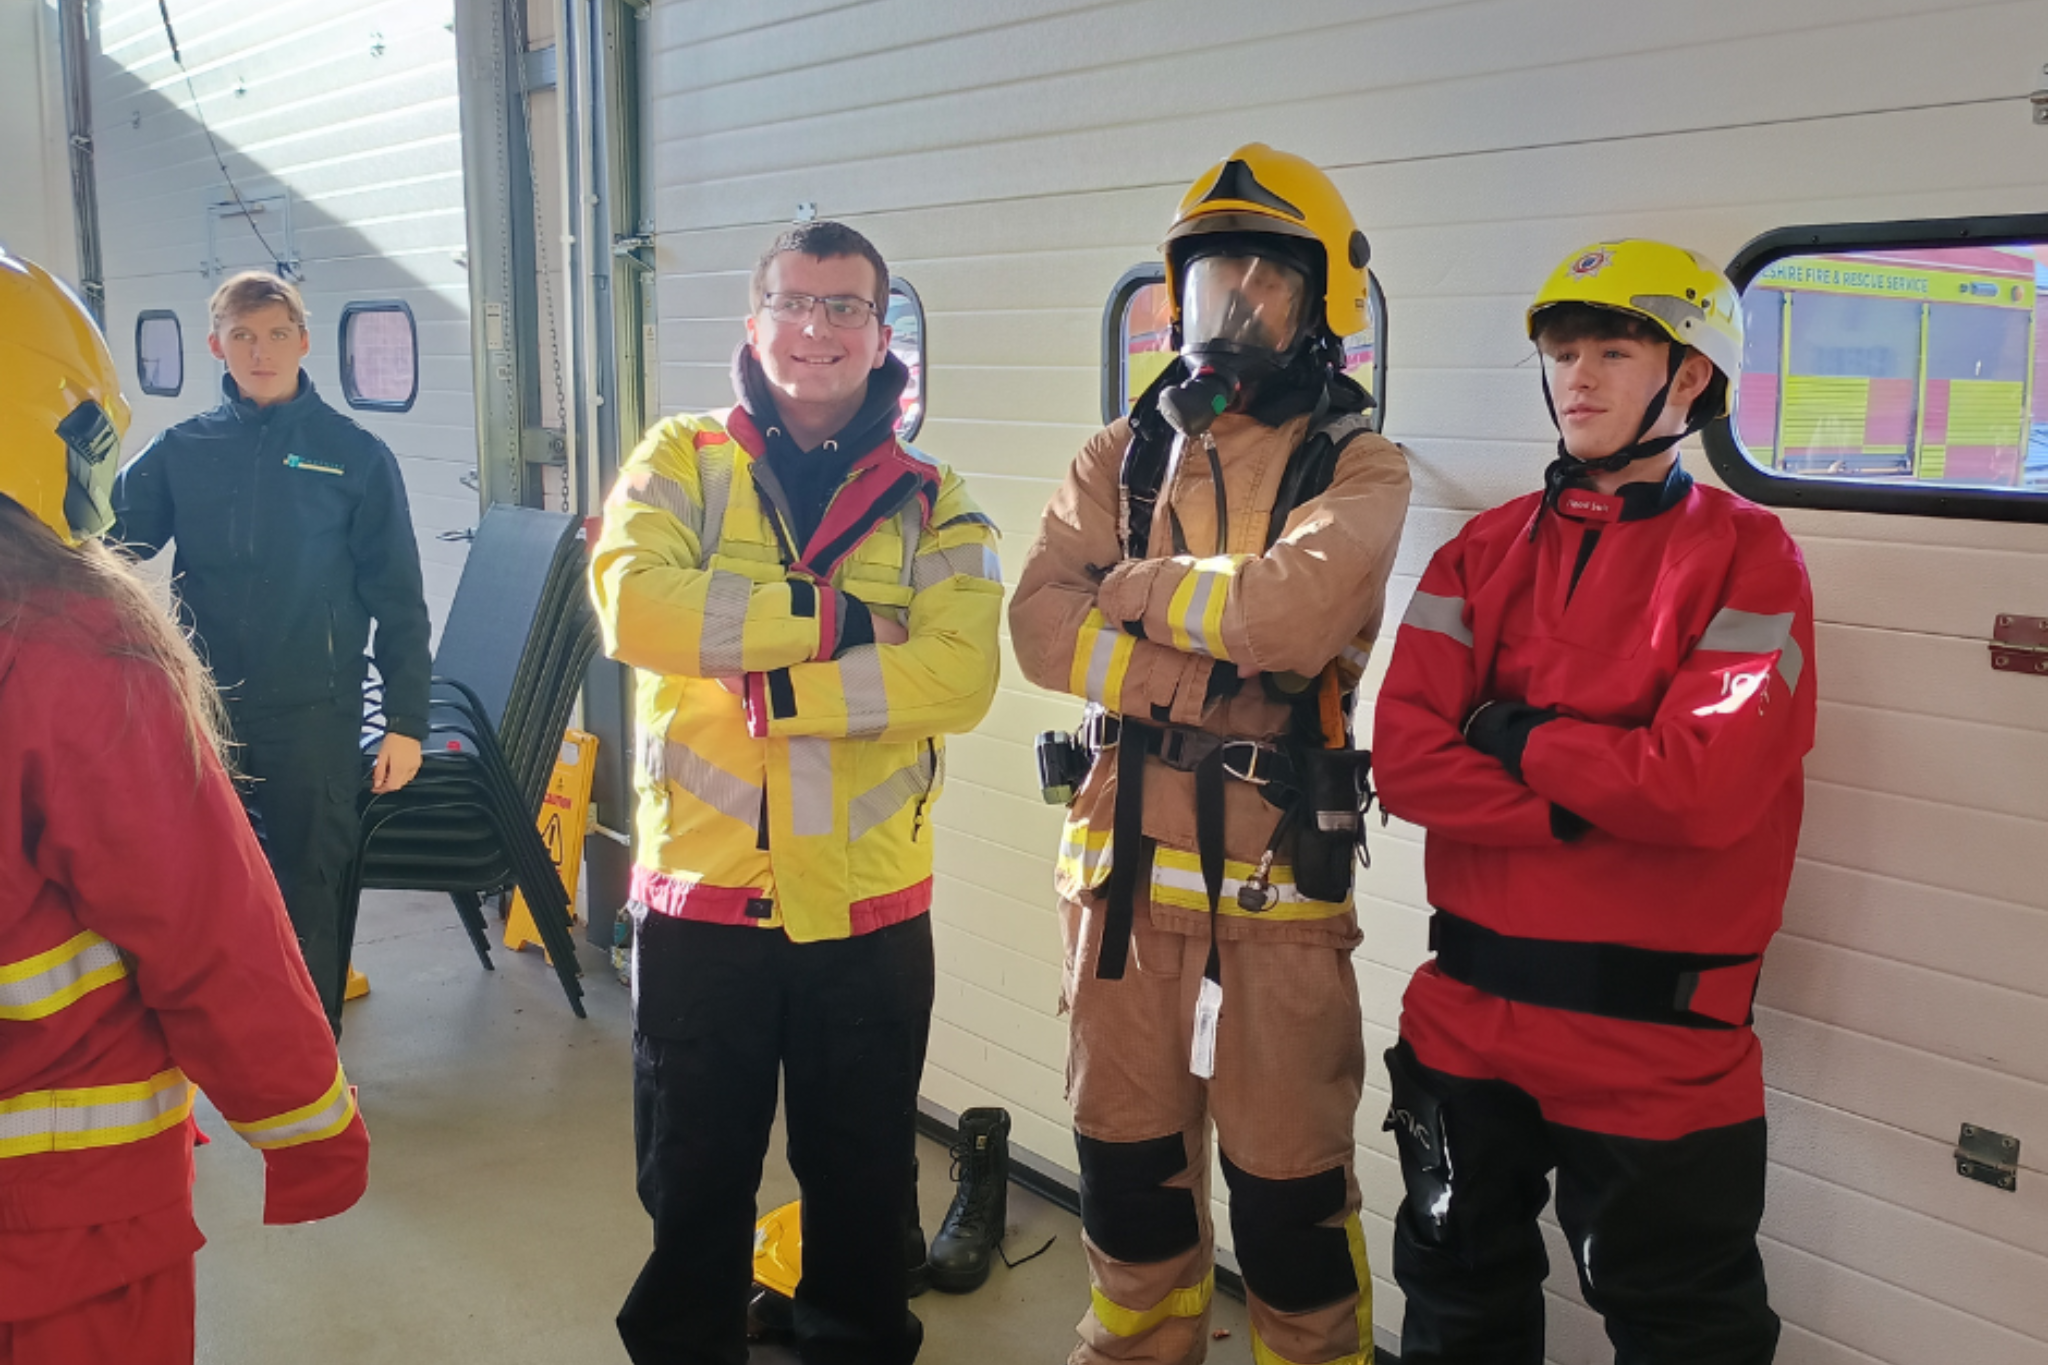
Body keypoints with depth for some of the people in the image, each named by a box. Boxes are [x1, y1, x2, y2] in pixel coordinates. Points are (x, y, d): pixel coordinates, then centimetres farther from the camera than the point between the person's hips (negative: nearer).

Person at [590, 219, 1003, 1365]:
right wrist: (834, 614, -20)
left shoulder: (932, 504, 2)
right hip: (702, 892, 0)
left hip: (871, 907, 1)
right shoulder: (682, 463, 1)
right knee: (695, 1177, 17)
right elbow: (633, 603, -19)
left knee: (863, 1177, 17)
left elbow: (962, 671, -16)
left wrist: (772, 689, -22)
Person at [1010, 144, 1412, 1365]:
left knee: (1287, 1169, 4)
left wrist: (1137, 587, -9)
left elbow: (1299, 607, -23)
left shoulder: (1358, 466, -2)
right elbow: (1042, 623, -5)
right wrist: (1209, 677, -17)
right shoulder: (1123, 455, 10)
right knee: (1128, 1147, 17)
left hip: (1277, 862, -4)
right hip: (1124, 851, 4)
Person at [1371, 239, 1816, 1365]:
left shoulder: (1746, 557, -7)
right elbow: (1404, 758, -7)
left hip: (1655, 1034, -4)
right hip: (1469, 1012, 5)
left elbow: (1705, 785, -21)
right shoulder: (1485, 551, 5)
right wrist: (1582, 806, -17)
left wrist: (1512, 736, -12)